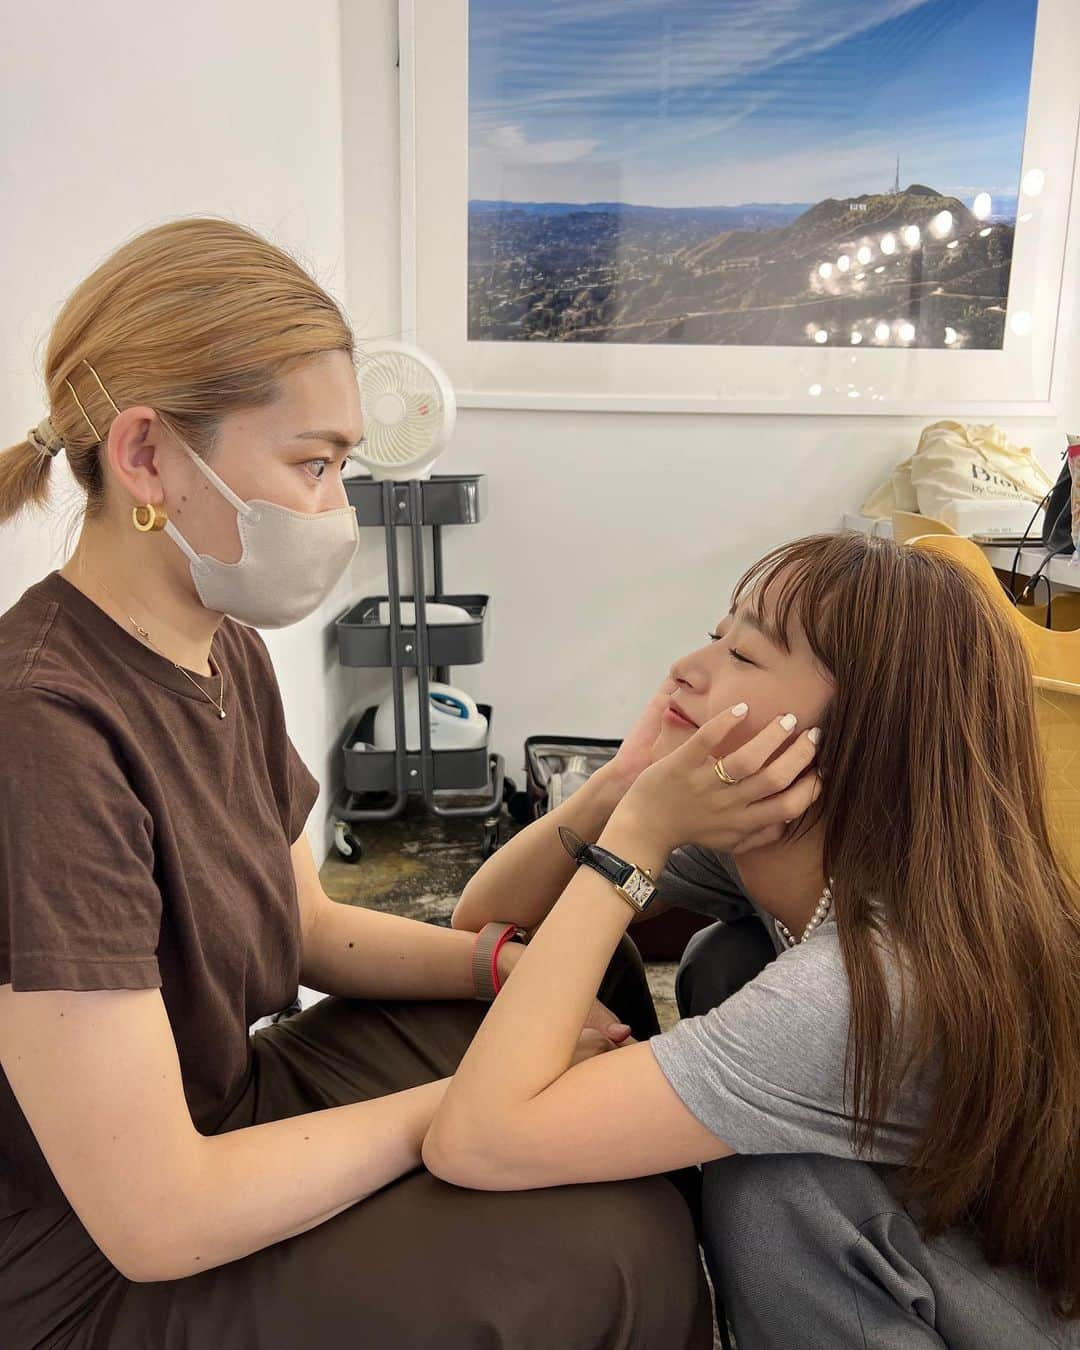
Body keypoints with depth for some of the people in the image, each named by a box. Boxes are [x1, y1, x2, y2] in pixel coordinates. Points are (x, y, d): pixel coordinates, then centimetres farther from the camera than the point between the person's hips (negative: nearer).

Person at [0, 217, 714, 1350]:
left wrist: (511, 963, -8)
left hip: (225, 1105, 8)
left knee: (593, 978, 9)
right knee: (617, 1251, -17)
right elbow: (155, 1220, -28)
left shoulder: (226, 652, -3)